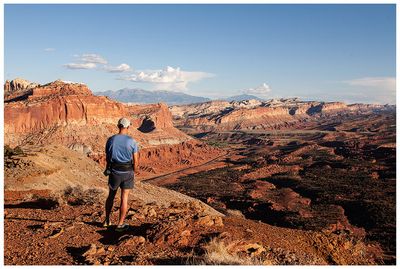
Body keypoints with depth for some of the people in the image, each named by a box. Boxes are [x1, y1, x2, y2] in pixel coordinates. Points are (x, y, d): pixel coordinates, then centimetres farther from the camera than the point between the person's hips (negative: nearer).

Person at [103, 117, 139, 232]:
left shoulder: (110, 140, -5)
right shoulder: (132, 141, -11)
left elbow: (107, 157, 4)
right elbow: (136, 160, -7)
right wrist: (133, 173, 11)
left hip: (114, 172, 2)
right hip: (127, 172, -2)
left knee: (111, 196, 22)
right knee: (124, 199, 7)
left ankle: (107, 220, 31)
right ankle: (120, 224, 13)